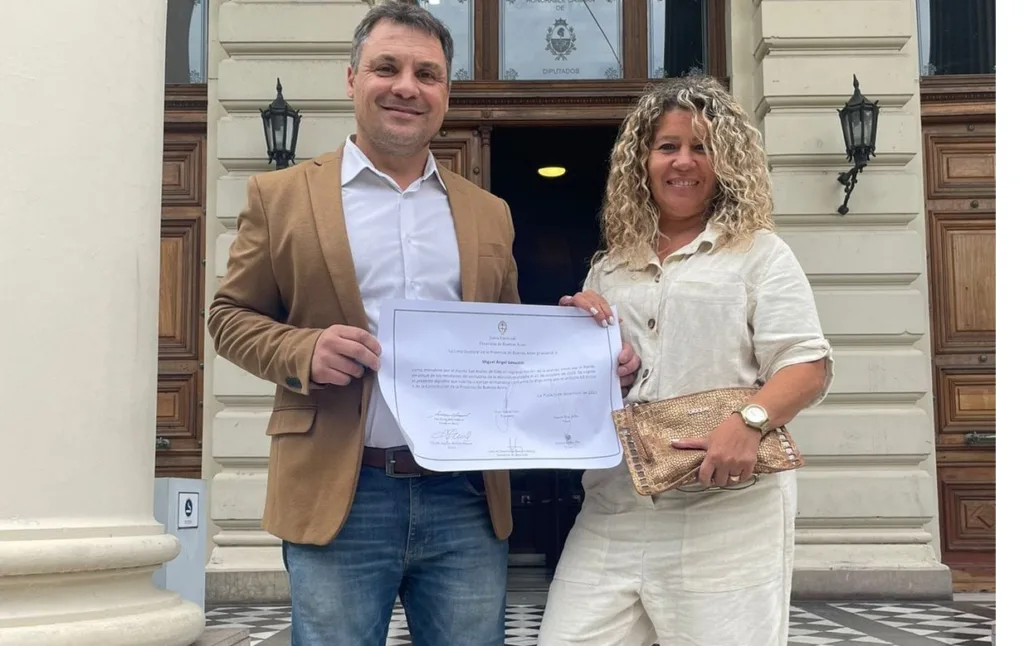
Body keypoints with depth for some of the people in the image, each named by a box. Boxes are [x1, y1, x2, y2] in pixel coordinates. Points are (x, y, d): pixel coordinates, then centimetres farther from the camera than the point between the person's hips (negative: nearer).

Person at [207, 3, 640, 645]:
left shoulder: (489, 213, 14)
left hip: (468, 501, 3)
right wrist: (303, 351, -14)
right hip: (339, 498, -2)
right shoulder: (282, 195, 5)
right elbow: (231, 315, 6)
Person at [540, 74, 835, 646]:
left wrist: (748, 422, -23)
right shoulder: (609, 270, 19)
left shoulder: (759, 253, 5)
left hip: (727, 512, -4)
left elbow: (808, 366, -5)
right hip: (610, 517, 4)